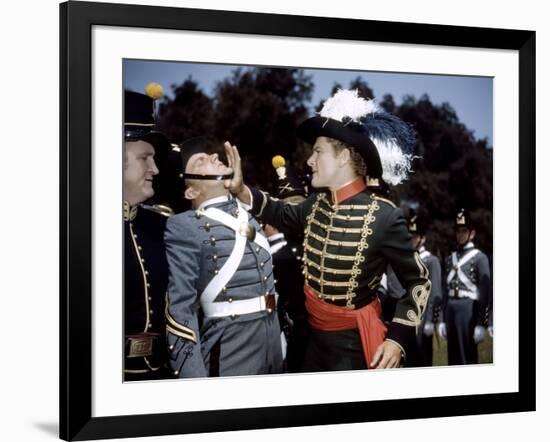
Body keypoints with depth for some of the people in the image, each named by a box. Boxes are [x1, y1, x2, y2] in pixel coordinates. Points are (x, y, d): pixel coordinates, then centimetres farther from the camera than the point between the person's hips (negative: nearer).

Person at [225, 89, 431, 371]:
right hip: (315, 338, 7)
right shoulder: (316, 204, -1)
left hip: (354, 344, -6)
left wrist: (398, 338, -17)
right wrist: (240, 190, 9)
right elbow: (285, 215, 23)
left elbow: (418, 282, -10)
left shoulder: (384, 217, -19)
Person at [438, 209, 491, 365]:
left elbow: (485, 293, -8)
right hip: (451, 309, 6)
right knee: (453, 356, 10)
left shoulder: (480, 257, -3)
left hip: (468, 309, -6)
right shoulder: (450, 258, 16)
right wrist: (443, 320, 13)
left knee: (467, 357, -4)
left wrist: (480, 324, -13)